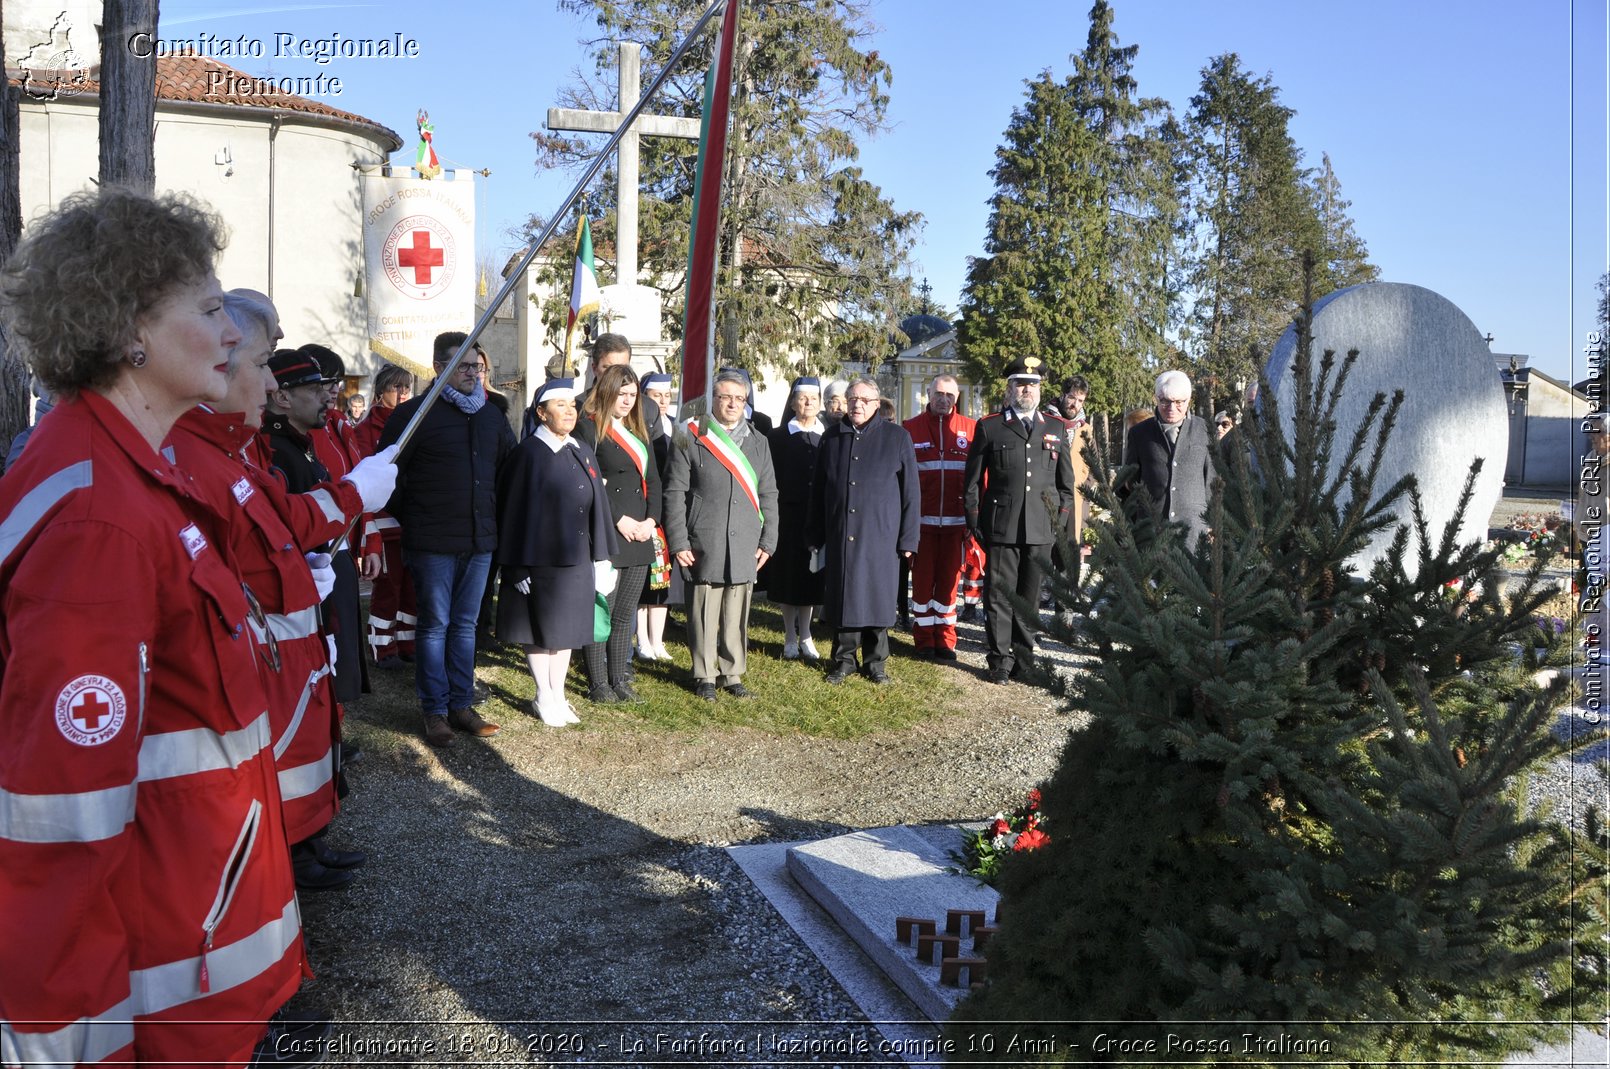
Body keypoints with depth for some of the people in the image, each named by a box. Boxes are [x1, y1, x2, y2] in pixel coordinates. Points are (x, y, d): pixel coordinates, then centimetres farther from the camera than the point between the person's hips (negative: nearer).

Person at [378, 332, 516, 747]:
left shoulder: (491, 416, 11)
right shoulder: (414, 413, -6)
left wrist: (495, 517, 16)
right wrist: (409, 518, 0)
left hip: (480, 540, 5)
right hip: (433, 542, -5)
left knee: (465, 624, 12)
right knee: (434, 624, 3)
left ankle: (461, 705, 21)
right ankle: (435, 711, 12)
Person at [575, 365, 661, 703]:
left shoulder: (638, 431, 18)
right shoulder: (589, 427, -5)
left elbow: (652, 479, 15)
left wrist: (651, 520, 0)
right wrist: (618, 519, -14)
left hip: (639, 536, 7)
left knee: (626, 612, 10)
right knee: (601, 611, -1)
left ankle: (620, 679, 17)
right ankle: (598, 684, 7)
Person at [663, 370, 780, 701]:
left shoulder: (758, 443, 14)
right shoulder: (691, 438, 3)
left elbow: (768, 495, 15)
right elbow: (675, 493, 0)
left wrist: (768, 541, 8)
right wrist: (678, 542, -7)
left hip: (745, 546, 3)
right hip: (704, 545, -3)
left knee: (737, 614, 7)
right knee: (705, 612, 1)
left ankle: (732, 674, 18)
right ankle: (705, 676, 13)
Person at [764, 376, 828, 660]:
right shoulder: (778, 437, 1)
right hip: (788, 517, -1)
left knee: (811, 576, 7)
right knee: (788, 577, 5)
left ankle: (805, 637, 19)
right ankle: (791, 638, 17)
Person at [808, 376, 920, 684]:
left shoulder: (897, 437, 1)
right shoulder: (832, 437, 10)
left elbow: (910, 492, 0)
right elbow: (818, 488, 15)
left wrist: (908, 538, -4)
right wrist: (816, 534, 11)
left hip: (879, 534, -2)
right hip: (839, 535, 2)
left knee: (877, 597, 3)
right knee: (842, 596, 7)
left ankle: (876, 662, 18)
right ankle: (844, 660, 20)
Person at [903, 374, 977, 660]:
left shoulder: (970, 428, 3)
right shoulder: (911, 428, 2)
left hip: (955, 520, 1)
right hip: (922, 519, 0)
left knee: (949, 580, 7)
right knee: (922, 580, 5)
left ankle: (945, 639, 17)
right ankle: (924, 640, 16)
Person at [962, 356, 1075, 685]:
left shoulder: (1056, 428, 11)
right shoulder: (989, 427, 4)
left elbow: (1066, 480, 15)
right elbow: (972, 481, 6)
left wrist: (1061, 519, 7)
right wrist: (975, 523, 1)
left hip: (1041, 531, 2)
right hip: (1000, 528, -2)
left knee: (1030, 597, 10)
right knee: (999, 596, 1)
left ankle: (1024, 658, 22)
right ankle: (1000, 661, 11)